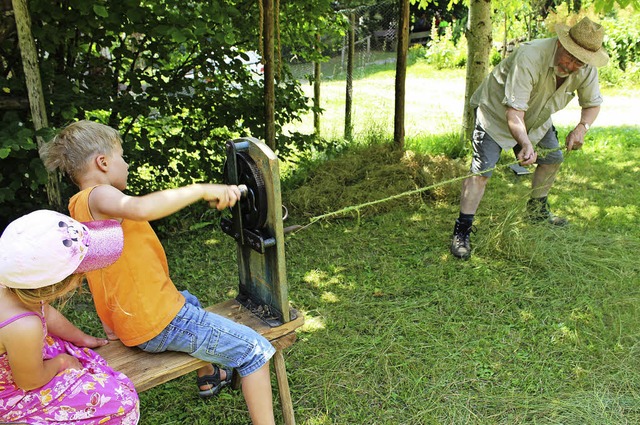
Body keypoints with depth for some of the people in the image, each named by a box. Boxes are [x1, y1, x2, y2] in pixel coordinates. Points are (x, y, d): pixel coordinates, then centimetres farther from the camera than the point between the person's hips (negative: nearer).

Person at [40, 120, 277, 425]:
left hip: (130, 318, 11)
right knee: (254, 349, -7)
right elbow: (141, 209, -43)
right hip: (159, 322, -11)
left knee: (189, 301, 41)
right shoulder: (97, 196, -19)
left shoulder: (80, 206, 11)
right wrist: (201, 190, -34)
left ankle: (208, 376, 55)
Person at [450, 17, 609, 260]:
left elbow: (592, 103, 0)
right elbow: (514, 111, -42)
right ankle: (462, 230, -13)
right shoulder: (529, 57, -38)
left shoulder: (587, 69, -16)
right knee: (481, 170, -17)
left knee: (553, 158, 12)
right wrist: (525, 143, -57)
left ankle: (537, 211, 34)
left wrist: (582, 127, -21)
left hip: (536, 116, 7)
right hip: (497, 110, -7)